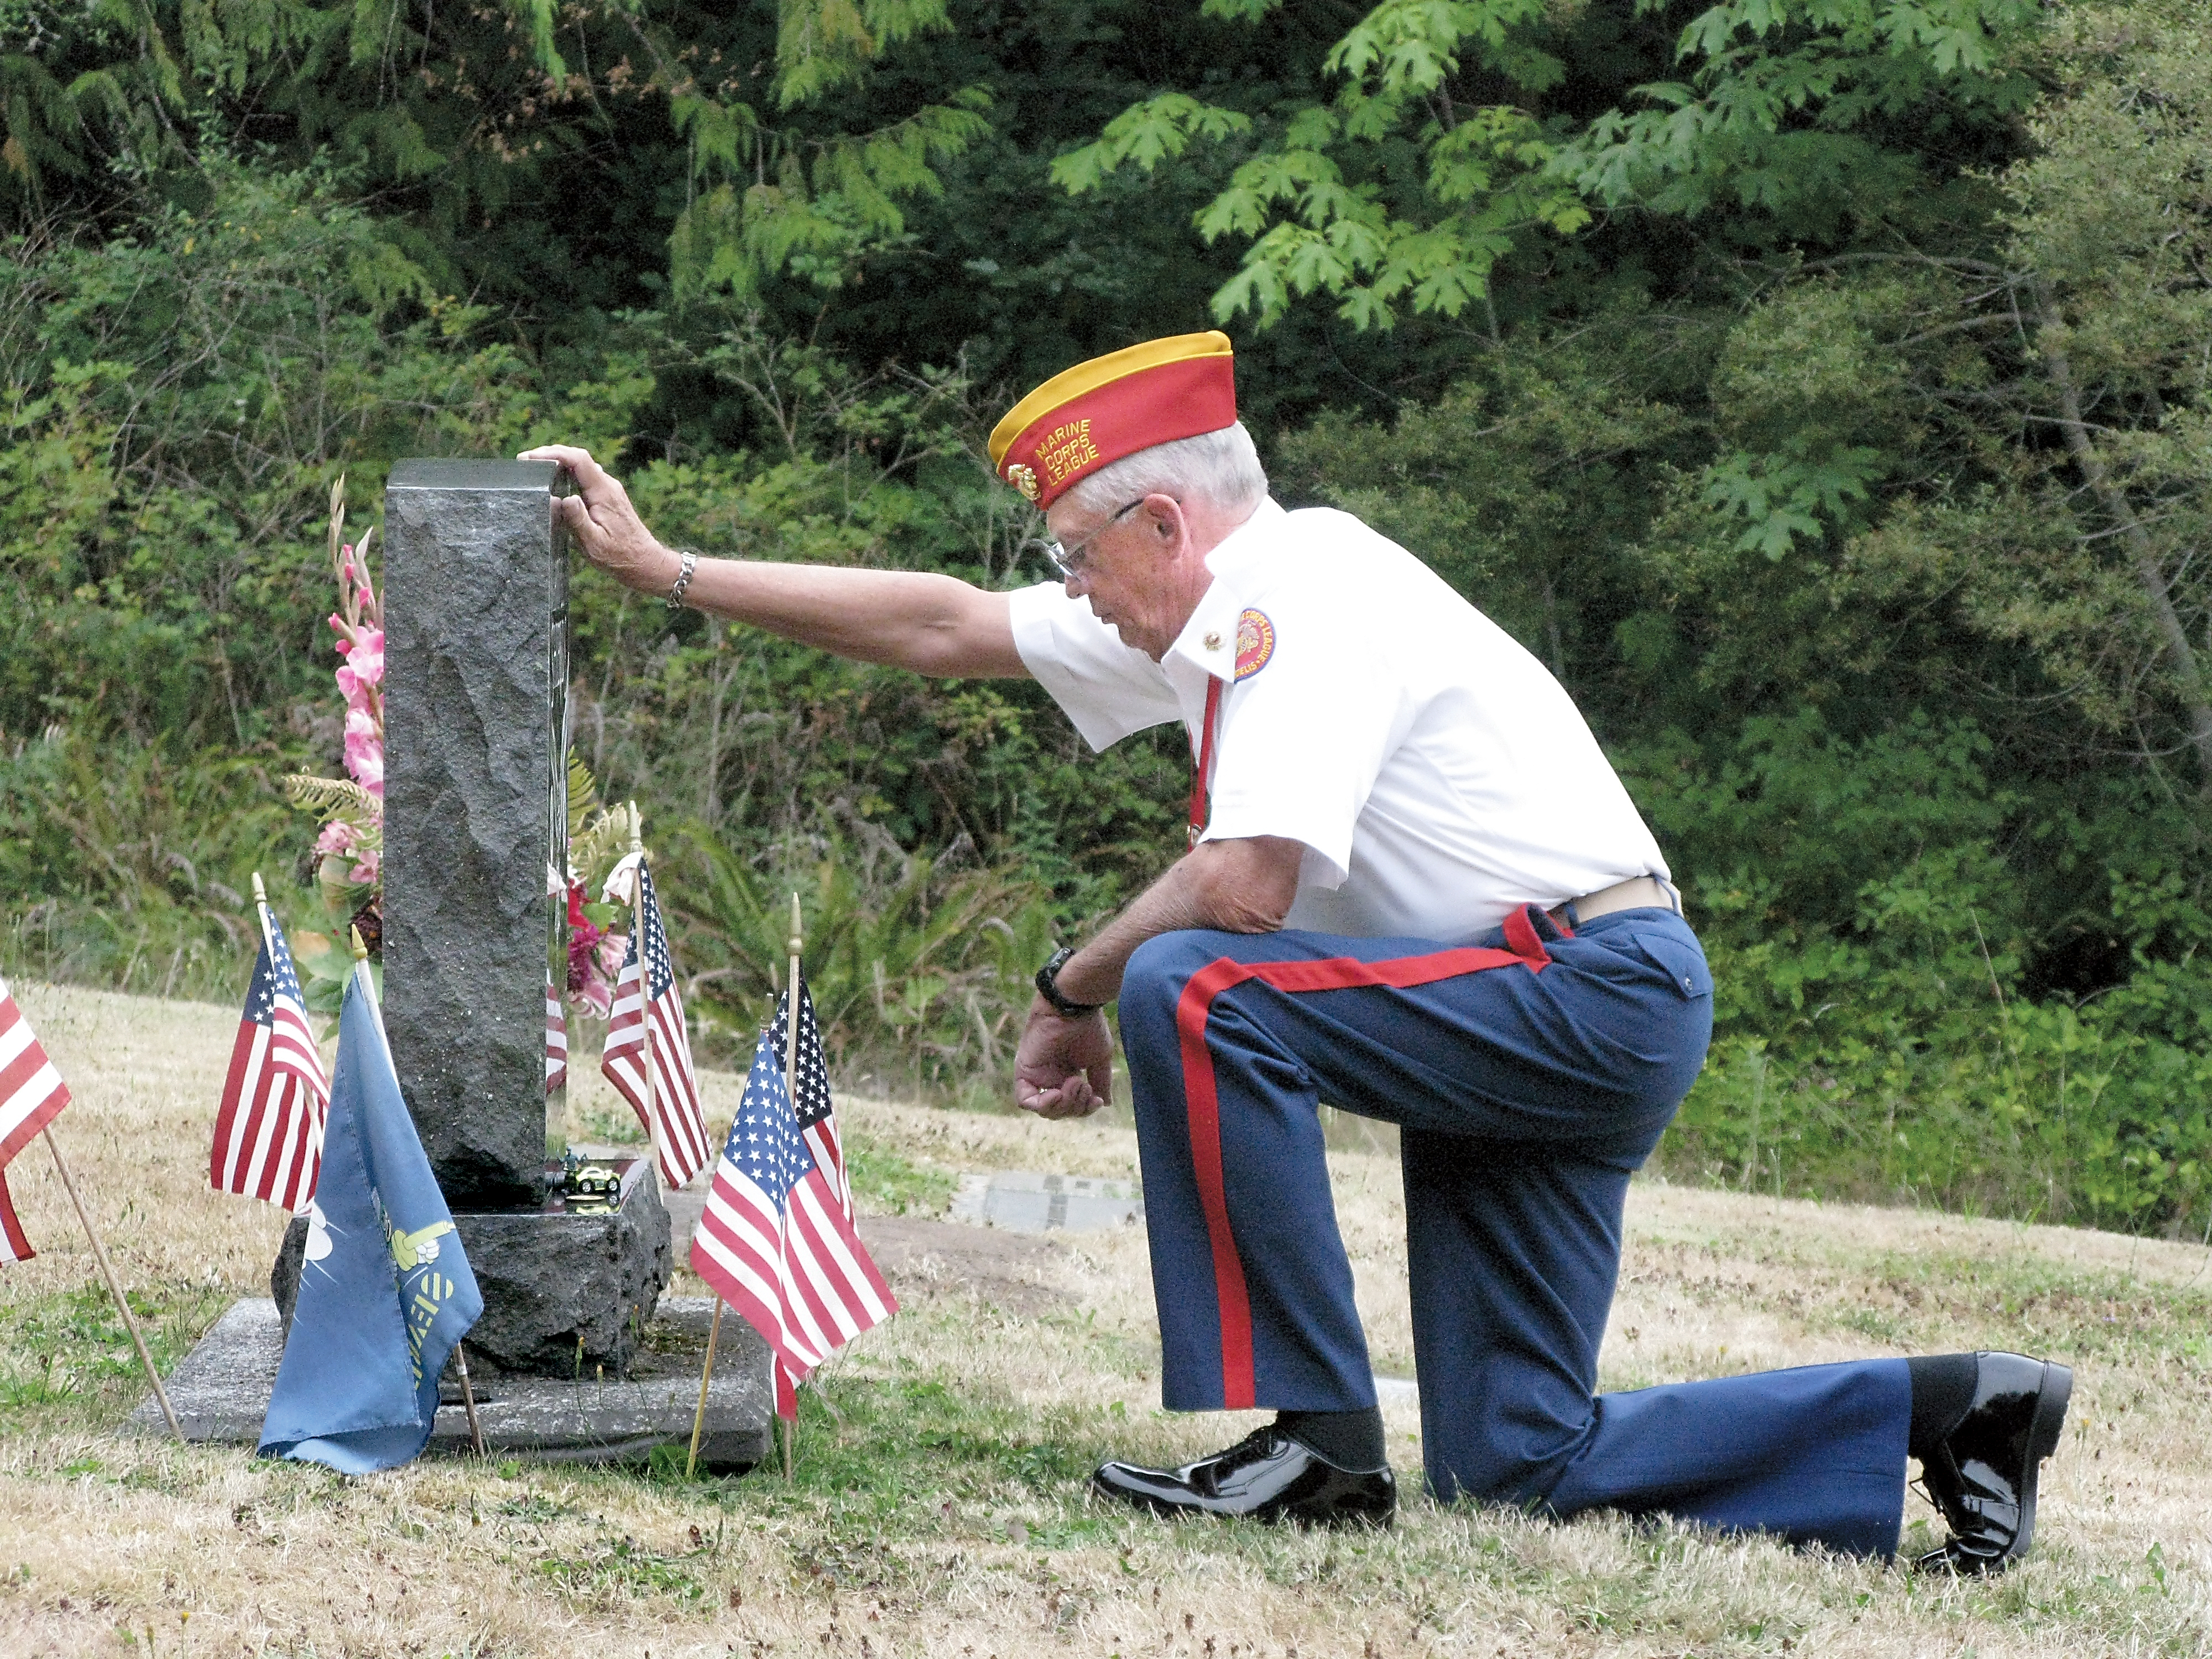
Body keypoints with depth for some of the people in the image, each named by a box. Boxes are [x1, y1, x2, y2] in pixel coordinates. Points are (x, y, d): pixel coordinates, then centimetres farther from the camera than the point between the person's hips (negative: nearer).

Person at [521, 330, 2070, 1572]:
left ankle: (1310, 1438, -19)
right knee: (1514, 1469, 3)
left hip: (1593, 995, -10)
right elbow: (945, 625, 18)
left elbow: (1247, 883, -26)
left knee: (1196, 992, -24)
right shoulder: (1210, 613, 12)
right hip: (1537, 1021, 10)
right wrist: (666, 569, 19)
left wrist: (1072, 988, -8)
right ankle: (1941, 1410, 10)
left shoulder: (1305, 594, -16)